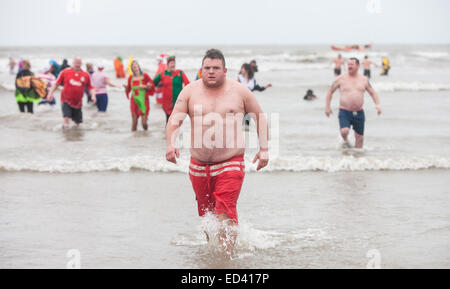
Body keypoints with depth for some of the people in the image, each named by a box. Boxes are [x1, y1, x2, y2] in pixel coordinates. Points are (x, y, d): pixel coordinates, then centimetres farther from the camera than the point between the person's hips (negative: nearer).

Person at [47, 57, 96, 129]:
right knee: (66, 117, -20)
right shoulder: (65, 72, 0)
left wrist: (93, 95, -4)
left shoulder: (86, 75, 4)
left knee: (77, 123, 7)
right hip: (66, 101, -2)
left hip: (78, 103, 2)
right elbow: (56, 84, 4)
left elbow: (90, 87, 12)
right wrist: (50, 93, -4)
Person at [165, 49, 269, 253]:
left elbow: (260, 117, 11)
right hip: (199, 165, 3)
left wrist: (264, 149, 5)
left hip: (230, 164, -3)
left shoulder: (240, 91, 0)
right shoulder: (190, 91, 2)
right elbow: (175, 120, -6)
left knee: (225, 215, -16)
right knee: (205, 214, 17)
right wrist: (171, 144, -24)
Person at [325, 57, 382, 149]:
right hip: (344, 112, -3)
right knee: (344, 131, -24)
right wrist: (327, 106, 3)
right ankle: (345, 141, 10)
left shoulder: (364, 80, 6)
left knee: (359, 136, 7)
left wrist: (377, 104, -4)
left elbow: (373, 93, 13)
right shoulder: (341, 79, 0)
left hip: (359, 113, 3)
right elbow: (330, 91, 9)